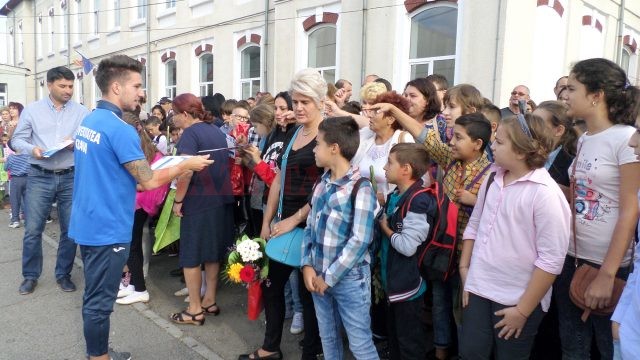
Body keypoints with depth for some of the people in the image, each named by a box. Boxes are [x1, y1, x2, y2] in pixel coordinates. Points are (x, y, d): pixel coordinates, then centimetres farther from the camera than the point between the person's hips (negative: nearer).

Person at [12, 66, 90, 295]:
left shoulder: (82, 112, 3)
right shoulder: (32, 110, 3)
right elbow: (17, 140, 3)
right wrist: (32, 149, -17)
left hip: (71, 178, 1)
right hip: (39, 177, 0)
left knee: (70, 230, 7)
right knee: (33, 230, 4)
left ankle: (63, 274, 24)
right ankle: (31, 276, 22)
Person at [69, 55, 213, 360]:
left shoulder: (88, 121, 9)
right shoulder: (119, 129, -21)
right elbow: (149, 180, -18)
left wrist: (133, 182, 17)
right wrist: (186, 165, -7)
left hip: (89, 224, 10)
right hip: (107, 229, -10)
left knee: (94, 297, 20)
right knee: (100, 302, 4)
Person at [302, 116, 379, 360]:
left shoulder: (361, 188, -14)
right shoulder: (322, 183, 8)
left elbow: (360, 241, -19)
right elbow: (310, 227, 10)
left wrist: (329, 277, -16)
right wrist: (307, 265, -3)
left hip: (349, 278, -6)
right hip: (318, 276, 7)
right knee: (328, 339, 19)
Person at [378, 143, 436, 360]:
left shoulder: (419, 201, -23)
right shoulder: (395, 196, 5)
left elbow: (407, 246, -27)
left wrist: (385, 228, -13)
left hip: (407, 285, -9)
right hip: (392, 281, 9)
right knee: (393, 338, 24)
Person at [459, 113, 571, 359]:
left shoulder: (545, 193, -18)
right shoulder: (493, 179, 2)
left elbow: (552, 259, -18)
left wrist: (523, 311, -14)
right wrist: (464, 267, 7)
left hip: (518, 299, -5)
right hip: (479, 289, 5)